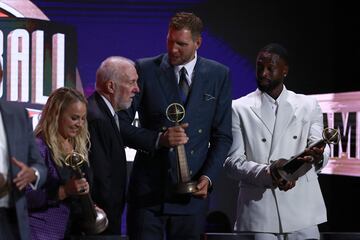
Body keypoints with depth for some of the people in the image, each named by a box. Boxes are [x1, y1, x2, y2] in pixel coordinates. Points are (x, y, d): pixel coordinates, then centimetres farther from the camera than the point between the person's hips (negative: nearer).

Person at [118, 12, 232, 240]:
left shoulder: (219, 75, 6)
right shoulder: (145, 70, 0)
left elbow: (222, 136, 8)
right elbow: (121, 125, -1)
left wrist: (208, 176, -6)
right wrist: (159, 138, -17)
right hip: (149, 190, -1)